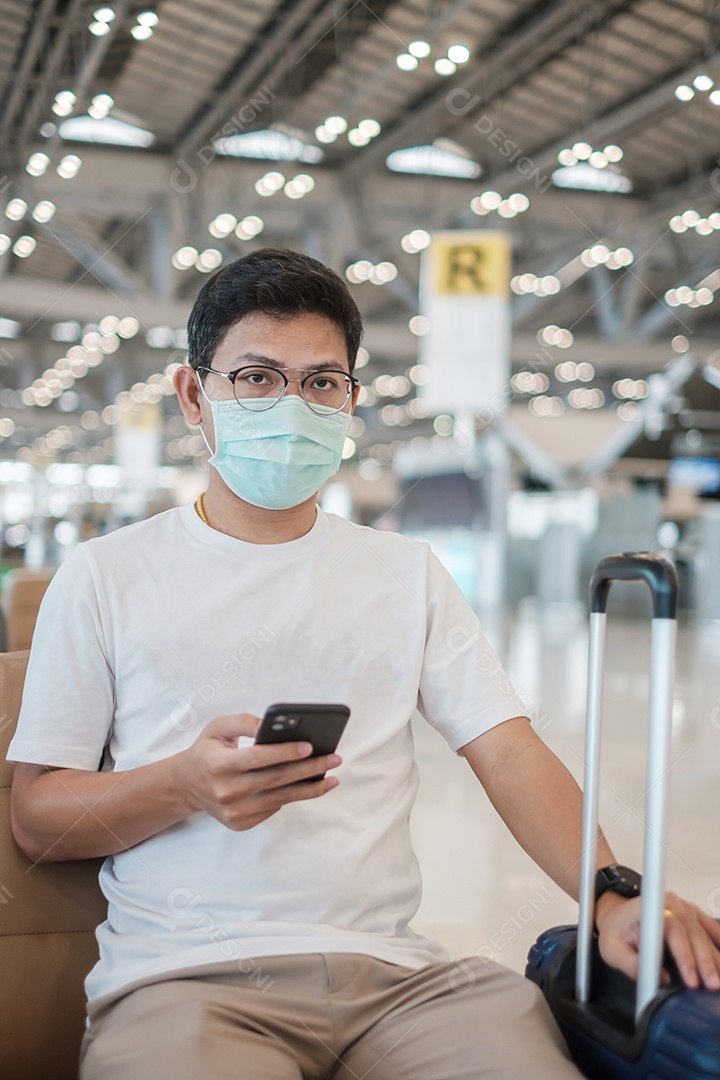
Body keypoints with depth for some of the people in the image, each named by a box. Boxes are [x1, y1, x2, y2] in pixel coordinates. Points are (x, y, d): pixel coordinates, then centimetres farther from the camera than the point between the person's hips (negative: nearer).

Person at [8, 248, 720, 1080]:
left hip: (393, 973, 3)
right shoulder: (104, 576, 7)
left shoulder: (406, 572, 16)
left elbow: (507, 753, 7)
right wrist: (186, 785, -16)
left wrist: (614, 896, -11)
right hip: (183, 975, -2)